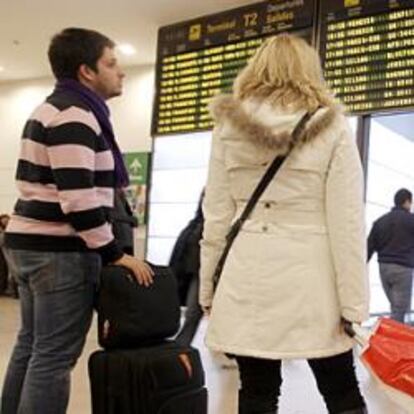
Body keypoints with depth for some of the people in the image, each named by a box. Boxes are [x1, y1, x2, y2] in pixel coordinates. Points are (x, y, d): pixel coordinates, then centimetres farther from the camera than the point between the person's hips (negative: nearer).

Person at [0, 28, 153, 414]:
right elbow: (78, 199, -23)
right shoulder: (75, 115, -15)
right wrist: (116, 254, -16)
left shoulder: (52, 110, 18)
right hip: (60, 250, -10)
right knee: (54, 357, -4)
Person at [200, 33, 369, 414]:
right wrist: (354, 303, -1)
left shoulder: (228, 126, 4)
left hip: (247, 281, 2)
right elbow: (346, 224, -6)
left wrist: (208, 287, 11)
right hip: (311, 282, -1)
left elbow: (216, 215, 3)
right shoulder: (332, 127, -2)